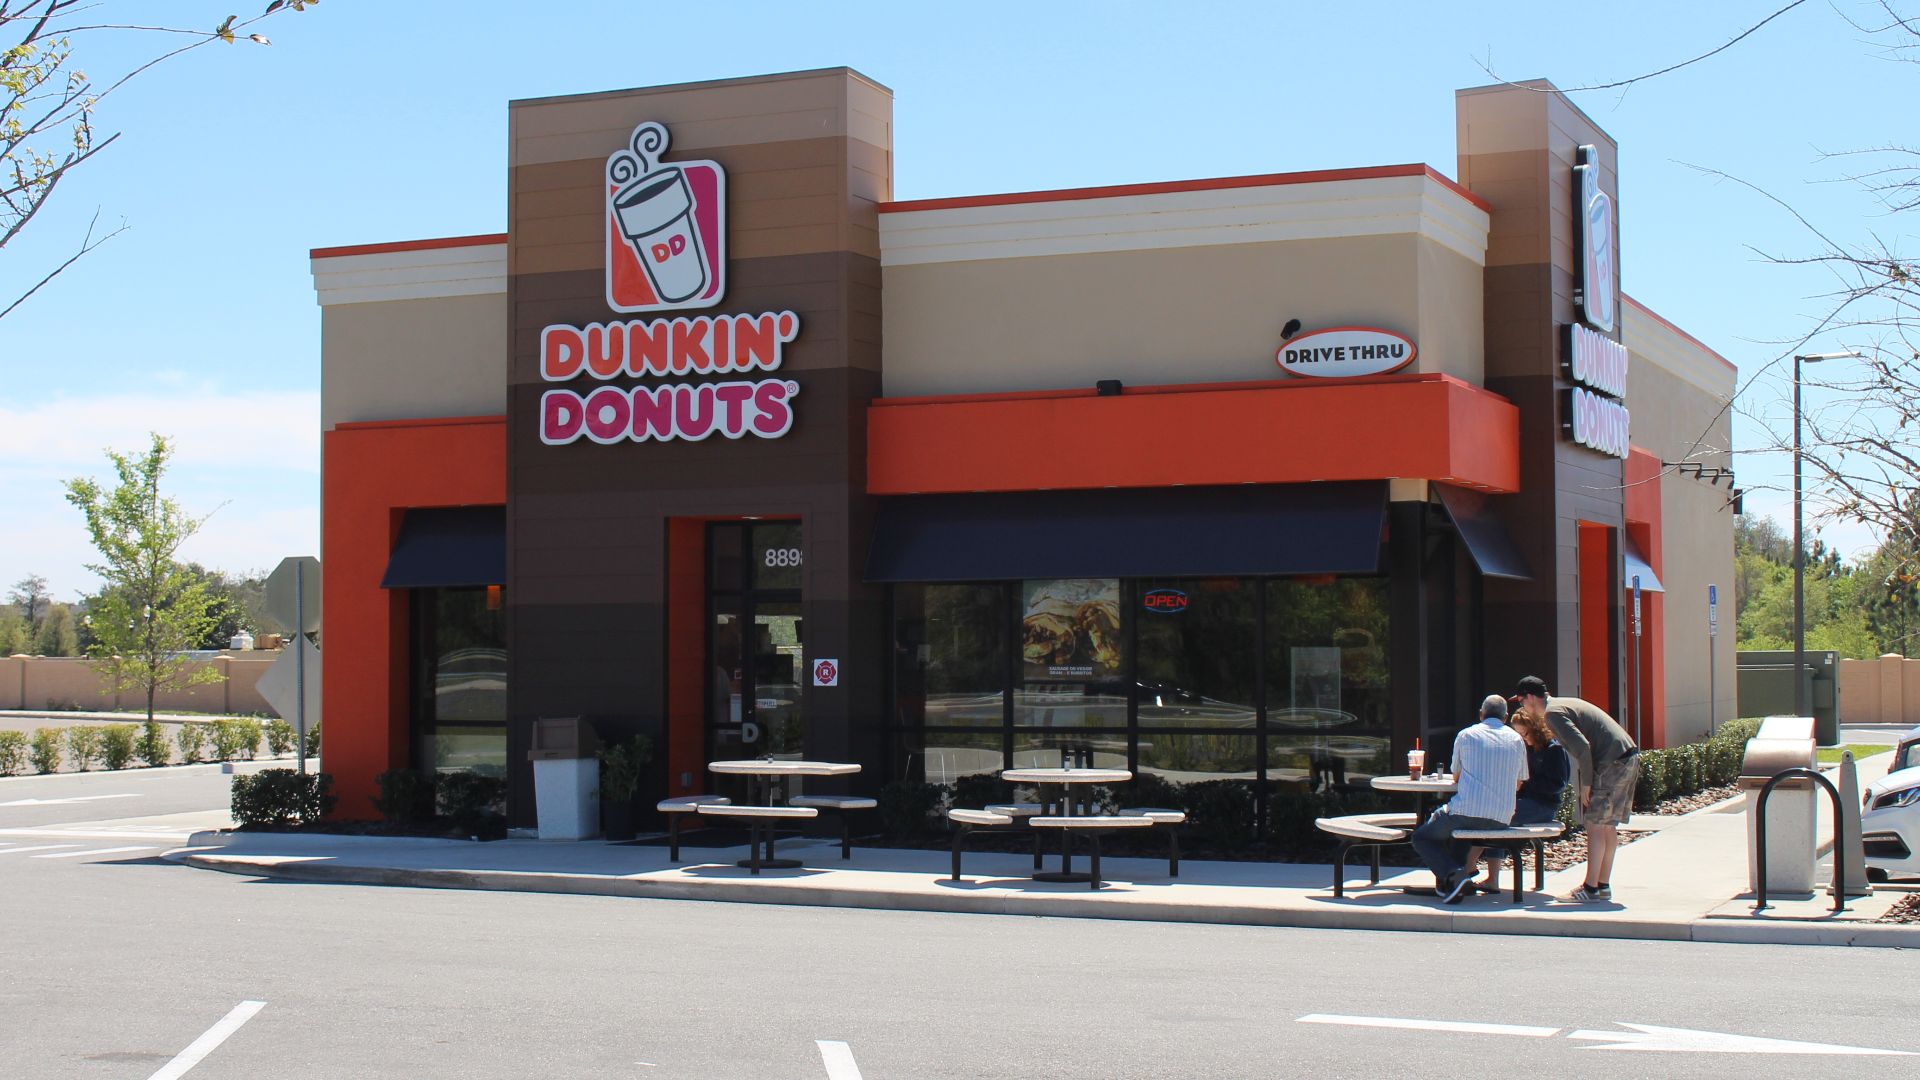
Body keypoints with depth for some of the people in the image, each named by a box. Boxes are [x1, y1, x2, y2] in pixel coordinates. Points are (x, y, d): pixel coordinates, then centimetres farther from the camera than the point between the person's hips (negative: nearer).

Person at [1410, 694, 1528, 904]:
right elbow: (1518, 785, 23)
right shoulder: (1516, 740, 13)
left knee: (1421, 837, 14)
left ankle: (1452, 874, -12)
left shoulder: (1466, 735, 6)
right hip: (1501, 819, 5)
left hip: (1467, 811, -5)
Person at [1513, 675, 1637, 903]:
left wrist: (1586, 784, -14)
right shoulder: (1564, 704, 21)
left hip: (1612, 762, -10)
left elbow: (1582, 747, -20)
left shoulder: (1553, 713, -11)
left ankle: (1591, 890, -7)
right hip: (1629, 757, 10)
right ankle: (1603, 885, 17)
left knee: (1595, 825, -7)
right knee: (1607, 826, 13)